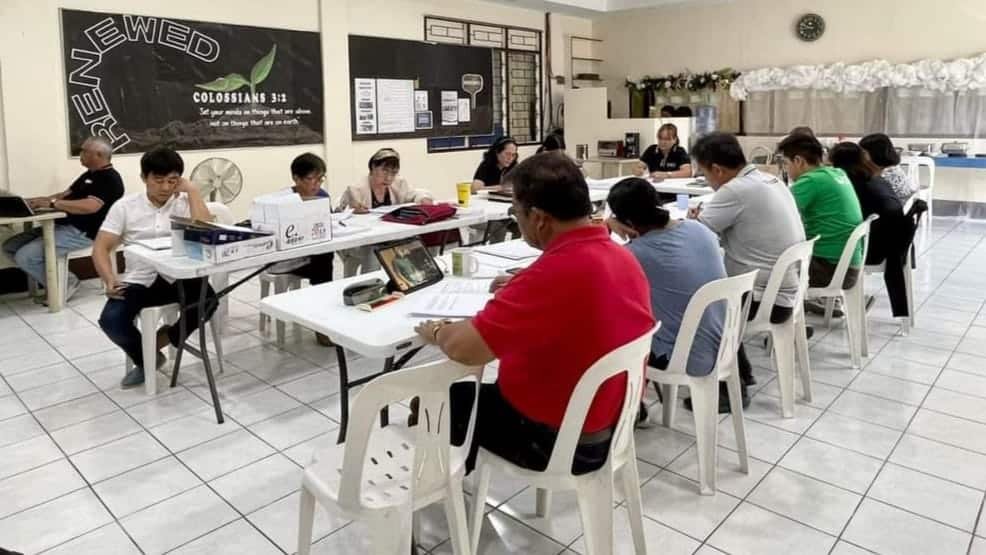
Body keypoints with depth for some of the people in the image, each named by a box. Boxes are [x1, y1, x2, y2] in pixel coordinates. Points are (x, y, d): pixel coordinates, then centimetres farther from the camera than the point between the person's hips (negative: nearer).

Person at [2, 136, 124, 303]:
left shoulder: (110, 179, -13)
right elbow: (66, 195, 22)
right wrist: (40, 200, 5)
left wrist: (52, 203, -23)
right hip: (62, 225, 11)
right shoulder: (90, 175, 20)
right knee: (10, 246, 4)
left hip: (81, 232, -10)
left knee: (24, 256, -19)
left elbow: (90, 206, -28)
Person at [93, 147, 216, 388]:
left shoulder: (185, 203, 2)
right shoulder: (125, 206, 4)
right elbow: (101, 247, 1)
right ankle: (145, 360, 9)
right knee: (110, 320, -24)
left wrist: (193, 191, -11)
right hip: (139, 281, 1)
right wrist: (110, 279, -17)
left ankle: (163, 339, -2)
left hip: (178, 278, -1)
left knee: (209, 298, -30)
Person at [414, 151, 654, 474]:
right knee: (481, 392, 29)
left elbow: (463, 348, -30)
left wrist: (437, 333, -8)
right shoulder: (624, 258, -3)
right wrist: (523, 289, 14)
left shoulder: (554, 272, -32)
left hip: (555, 440, -8)